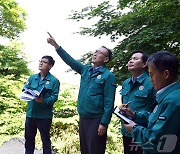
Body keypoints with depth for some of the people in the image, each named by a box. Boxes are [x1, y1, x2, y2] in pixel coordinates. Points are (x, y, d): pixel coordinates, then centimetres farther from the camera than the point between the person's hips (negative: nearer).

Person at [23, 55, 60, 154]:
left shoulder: (54, 81, -7)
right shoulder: (32, 78, 9)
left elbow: (54, 97, -13)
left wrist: (43, 101, -30)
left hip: (44, 115, -4)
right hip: (30, 113, 5)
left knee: (45, 139, 11)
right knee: (29, 138, 17)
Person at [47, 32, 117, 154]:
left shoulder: (108, 76, -10)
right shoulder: (86, 70, 9)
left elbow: (109, 102, -14)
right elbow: (70, 61, 6)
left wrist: (104, 123, -17)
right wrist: (55, 45, -1)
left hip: (96, 119, -6)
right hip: (82, 117, 7)